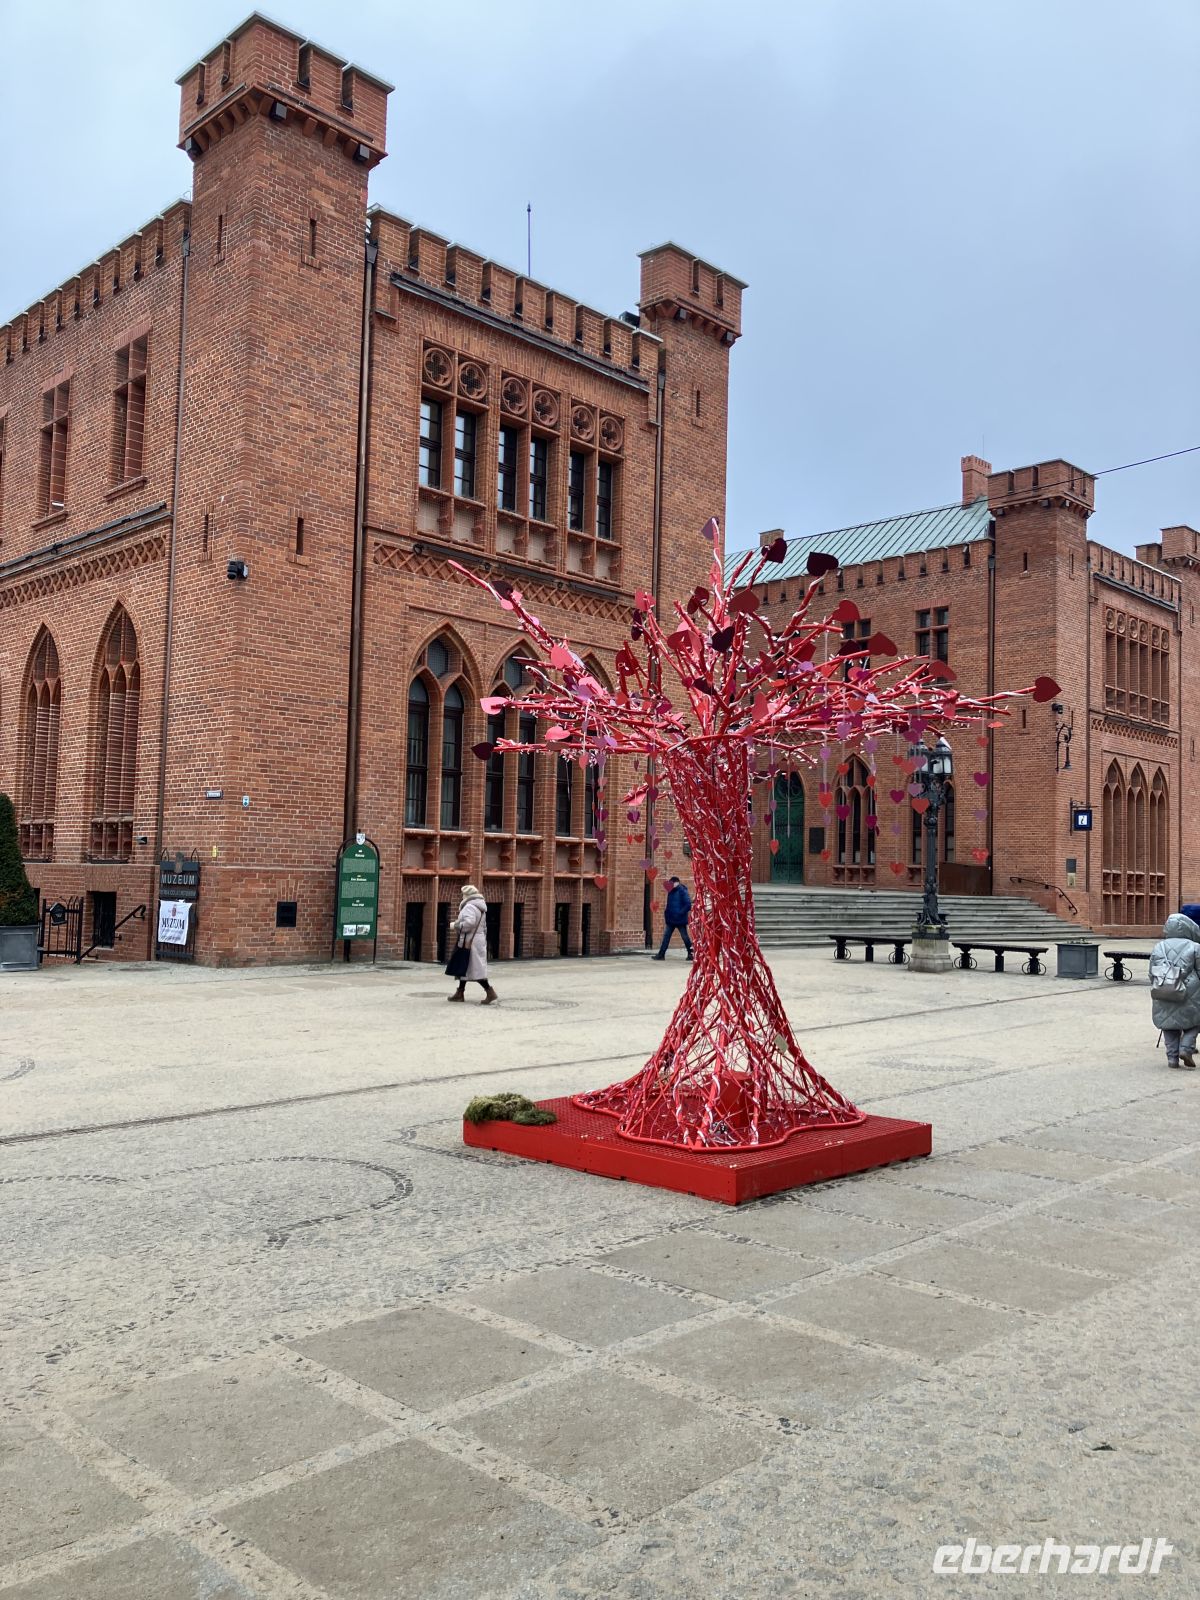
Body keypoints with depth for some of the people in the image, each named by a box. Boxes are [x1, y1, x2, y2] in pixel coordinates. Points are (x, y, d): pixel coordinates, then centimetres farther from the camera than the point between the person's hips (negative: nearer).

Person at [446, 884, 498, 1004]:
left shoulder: (469, 907, -15)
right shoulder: (480, 907, 17)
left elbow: (469, 923, -29)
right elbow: (483, 927, 20)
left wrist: (455, 925, -16)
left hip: (470, 942, -10)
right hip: (479, 940, 10)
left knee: (475, 969, -9)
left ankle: (490, 993, -12)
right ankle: (460, 992, 23)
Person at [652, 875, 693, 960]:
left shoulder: (682, 891, -14)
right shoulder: (671, 892, 10)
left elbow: (688, 904, -19)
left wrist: (681, 913, -22)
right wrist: (666, 911, 7)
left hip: (680, 919, -8)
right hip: (671, 919, 8)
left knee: (685, 937, 3)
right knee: (666, 937, 5)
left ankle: (690, 954, 15)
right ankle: (661, 954, 6)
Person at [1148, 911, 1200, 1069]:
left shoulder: (1158, 947, 8)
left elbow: (1152, 974, 10)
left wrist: (1155, 993, 21)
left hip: (1162, 994, 3)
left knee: (1169, 1024, 15)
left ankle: (1172, 1057, 9)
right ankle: (1186, 1048, -4)